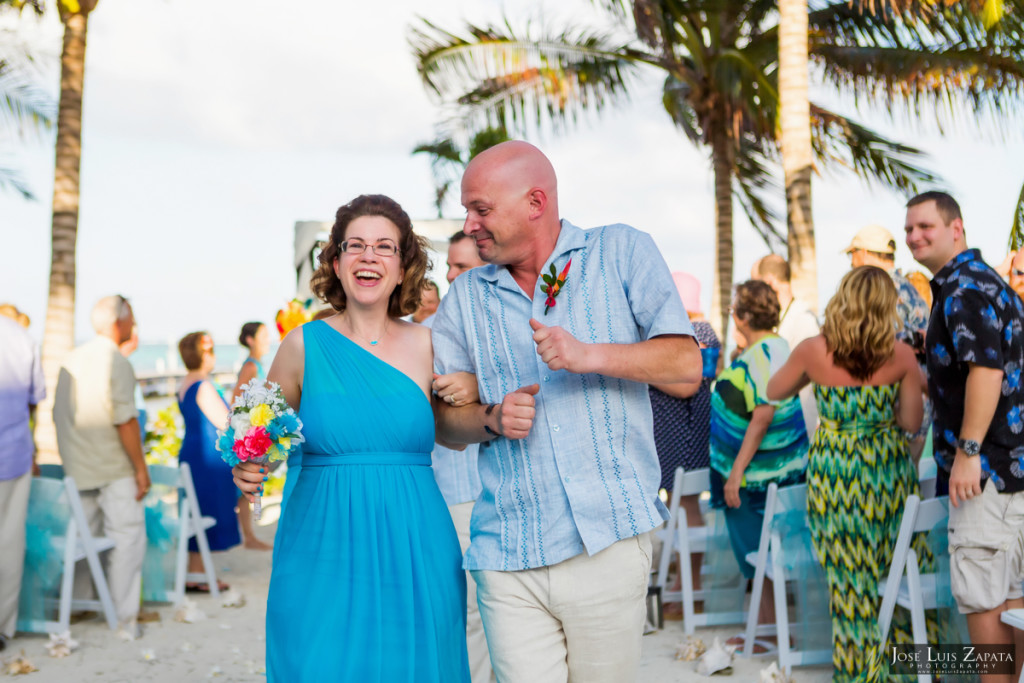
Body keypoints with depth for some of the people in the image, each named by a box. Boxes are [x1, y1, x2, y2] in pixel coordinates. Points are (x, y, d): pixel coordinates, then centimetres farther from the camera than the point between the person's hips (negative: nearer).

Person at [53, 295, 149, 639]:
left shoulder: (71, 359, 10)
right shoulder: (116, 362, -14)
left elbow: (59, 414, 15)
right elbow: (125, 421, -18)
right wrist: (140, 467, -11)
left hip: (76, 467, 8)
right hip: (113, 469, -7)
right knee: (127, 538, -1)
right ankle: (125, 620, 1)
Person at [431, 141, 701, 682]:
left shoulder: (621, 252, 4)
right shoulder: (464, 298, 12)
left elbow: (686, 362, -4)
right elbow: (445, 421, 14)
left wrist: (589, 355, -17)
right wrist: (492, 418, -8)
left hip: (606, 543, -2)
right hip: (507, 557, 2)